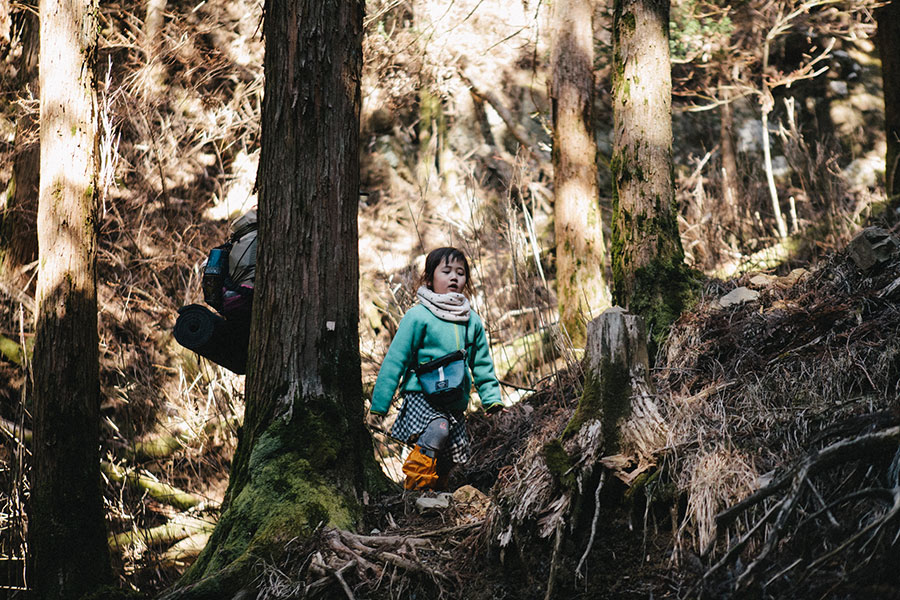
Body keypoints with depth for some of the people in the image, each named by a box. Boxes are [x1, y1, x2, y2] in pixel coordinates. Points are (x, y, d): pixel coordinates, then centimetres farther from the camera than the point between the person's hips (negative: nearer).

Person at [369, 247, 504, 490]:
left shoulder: (472, 321, 12)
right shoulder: (418, 316, -4)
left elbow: (482, 365, 22)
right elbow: (394, 361, -3)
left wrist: (492, 398, 11)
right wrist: (379, 406, -5)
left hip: (456, 404, 6)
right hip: (421, 396, -6)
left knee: (445, 463, 4)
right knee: (437, 430, -32)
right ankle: (416, 487, -29)